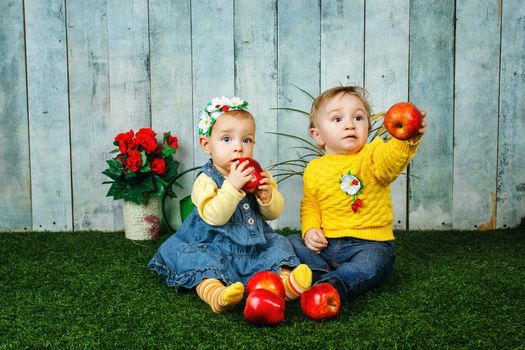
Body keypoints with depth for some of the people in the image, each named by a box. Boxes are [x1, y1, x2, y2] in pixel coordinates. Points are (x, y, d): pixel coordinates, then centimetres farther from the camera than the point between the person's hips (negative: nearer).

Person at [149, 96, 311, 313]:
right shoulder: (206, 181, -11)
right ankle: (214, 292, -53)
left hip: (255, 245, 5)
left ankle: (285, 280, -32)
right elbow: (213, 217, -26)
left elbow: (273, 213, 6)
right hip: (214, 246, -5)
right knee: (196, 256, -30)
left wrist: (267, 195, -17)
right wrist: (232, 186, -35)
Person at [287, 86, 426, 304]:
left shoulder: (371, 156, -5)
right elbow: (310, 205, 18)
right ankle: (323, 276, -27)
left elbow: (390, 157, -29)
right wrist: (309, 230, -2)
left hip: (370, 243, -4)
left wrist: (407, 140, -51)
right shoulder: (314, 170, 8)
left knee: (372, 263, -33)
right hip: (325, 244, 5)